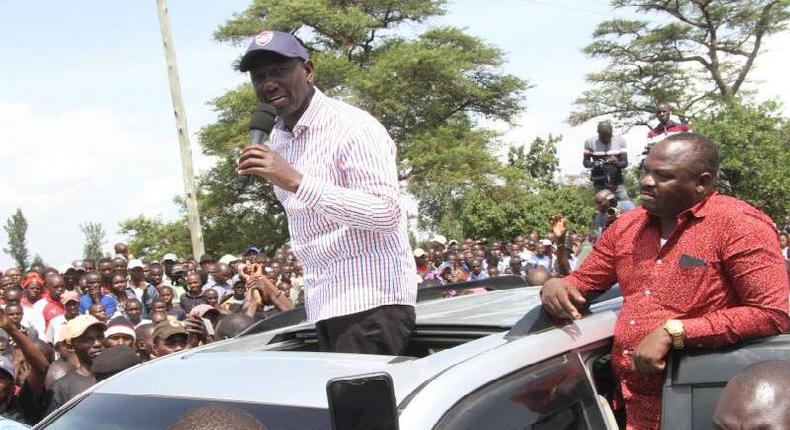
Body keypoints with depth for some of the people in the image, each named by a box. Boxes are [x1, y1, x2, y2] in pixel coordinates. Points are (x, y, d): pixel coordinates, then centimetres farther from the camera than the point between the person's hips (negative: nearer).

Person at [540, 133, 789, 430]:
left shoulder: (739, 226, -10)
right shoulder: (626, 227, 10)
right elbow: (581, 282, 20)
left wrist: (672, 333, -21)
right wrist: (555, 287, -5)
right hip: (620, 395, 6)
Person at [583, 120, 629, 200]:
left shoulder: (620, 141, -2)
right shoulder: (590, 142, -4)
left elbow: (625, 163, -3)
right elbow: (585, 162, 0)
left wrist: (617, 163, -26)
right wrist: (594, 164, -22)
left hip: (617, 182, 1)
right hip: (600, 183, -1)